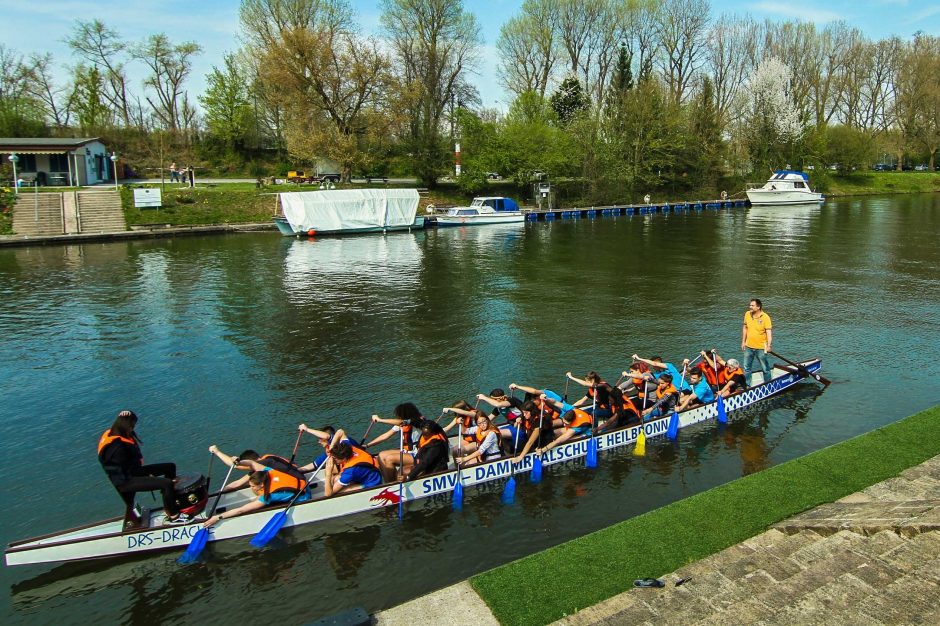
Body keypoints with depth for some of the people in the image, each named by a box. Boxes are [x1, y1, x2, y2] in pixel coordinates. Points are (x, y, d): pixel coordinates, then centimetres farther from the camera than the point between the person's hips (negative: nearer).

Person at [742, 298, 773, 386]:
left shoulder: (765, 317, -17)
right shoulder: (747, 314, -1)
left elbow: (769, 332, -20)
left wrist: (768, 345, -30)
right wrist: (743, 341, 10)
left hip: (761, 348, -5)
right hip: (748, 346, 5)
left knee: (765, 369, 9)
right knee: (747, 368, 17)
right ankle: (747, 385, 30)